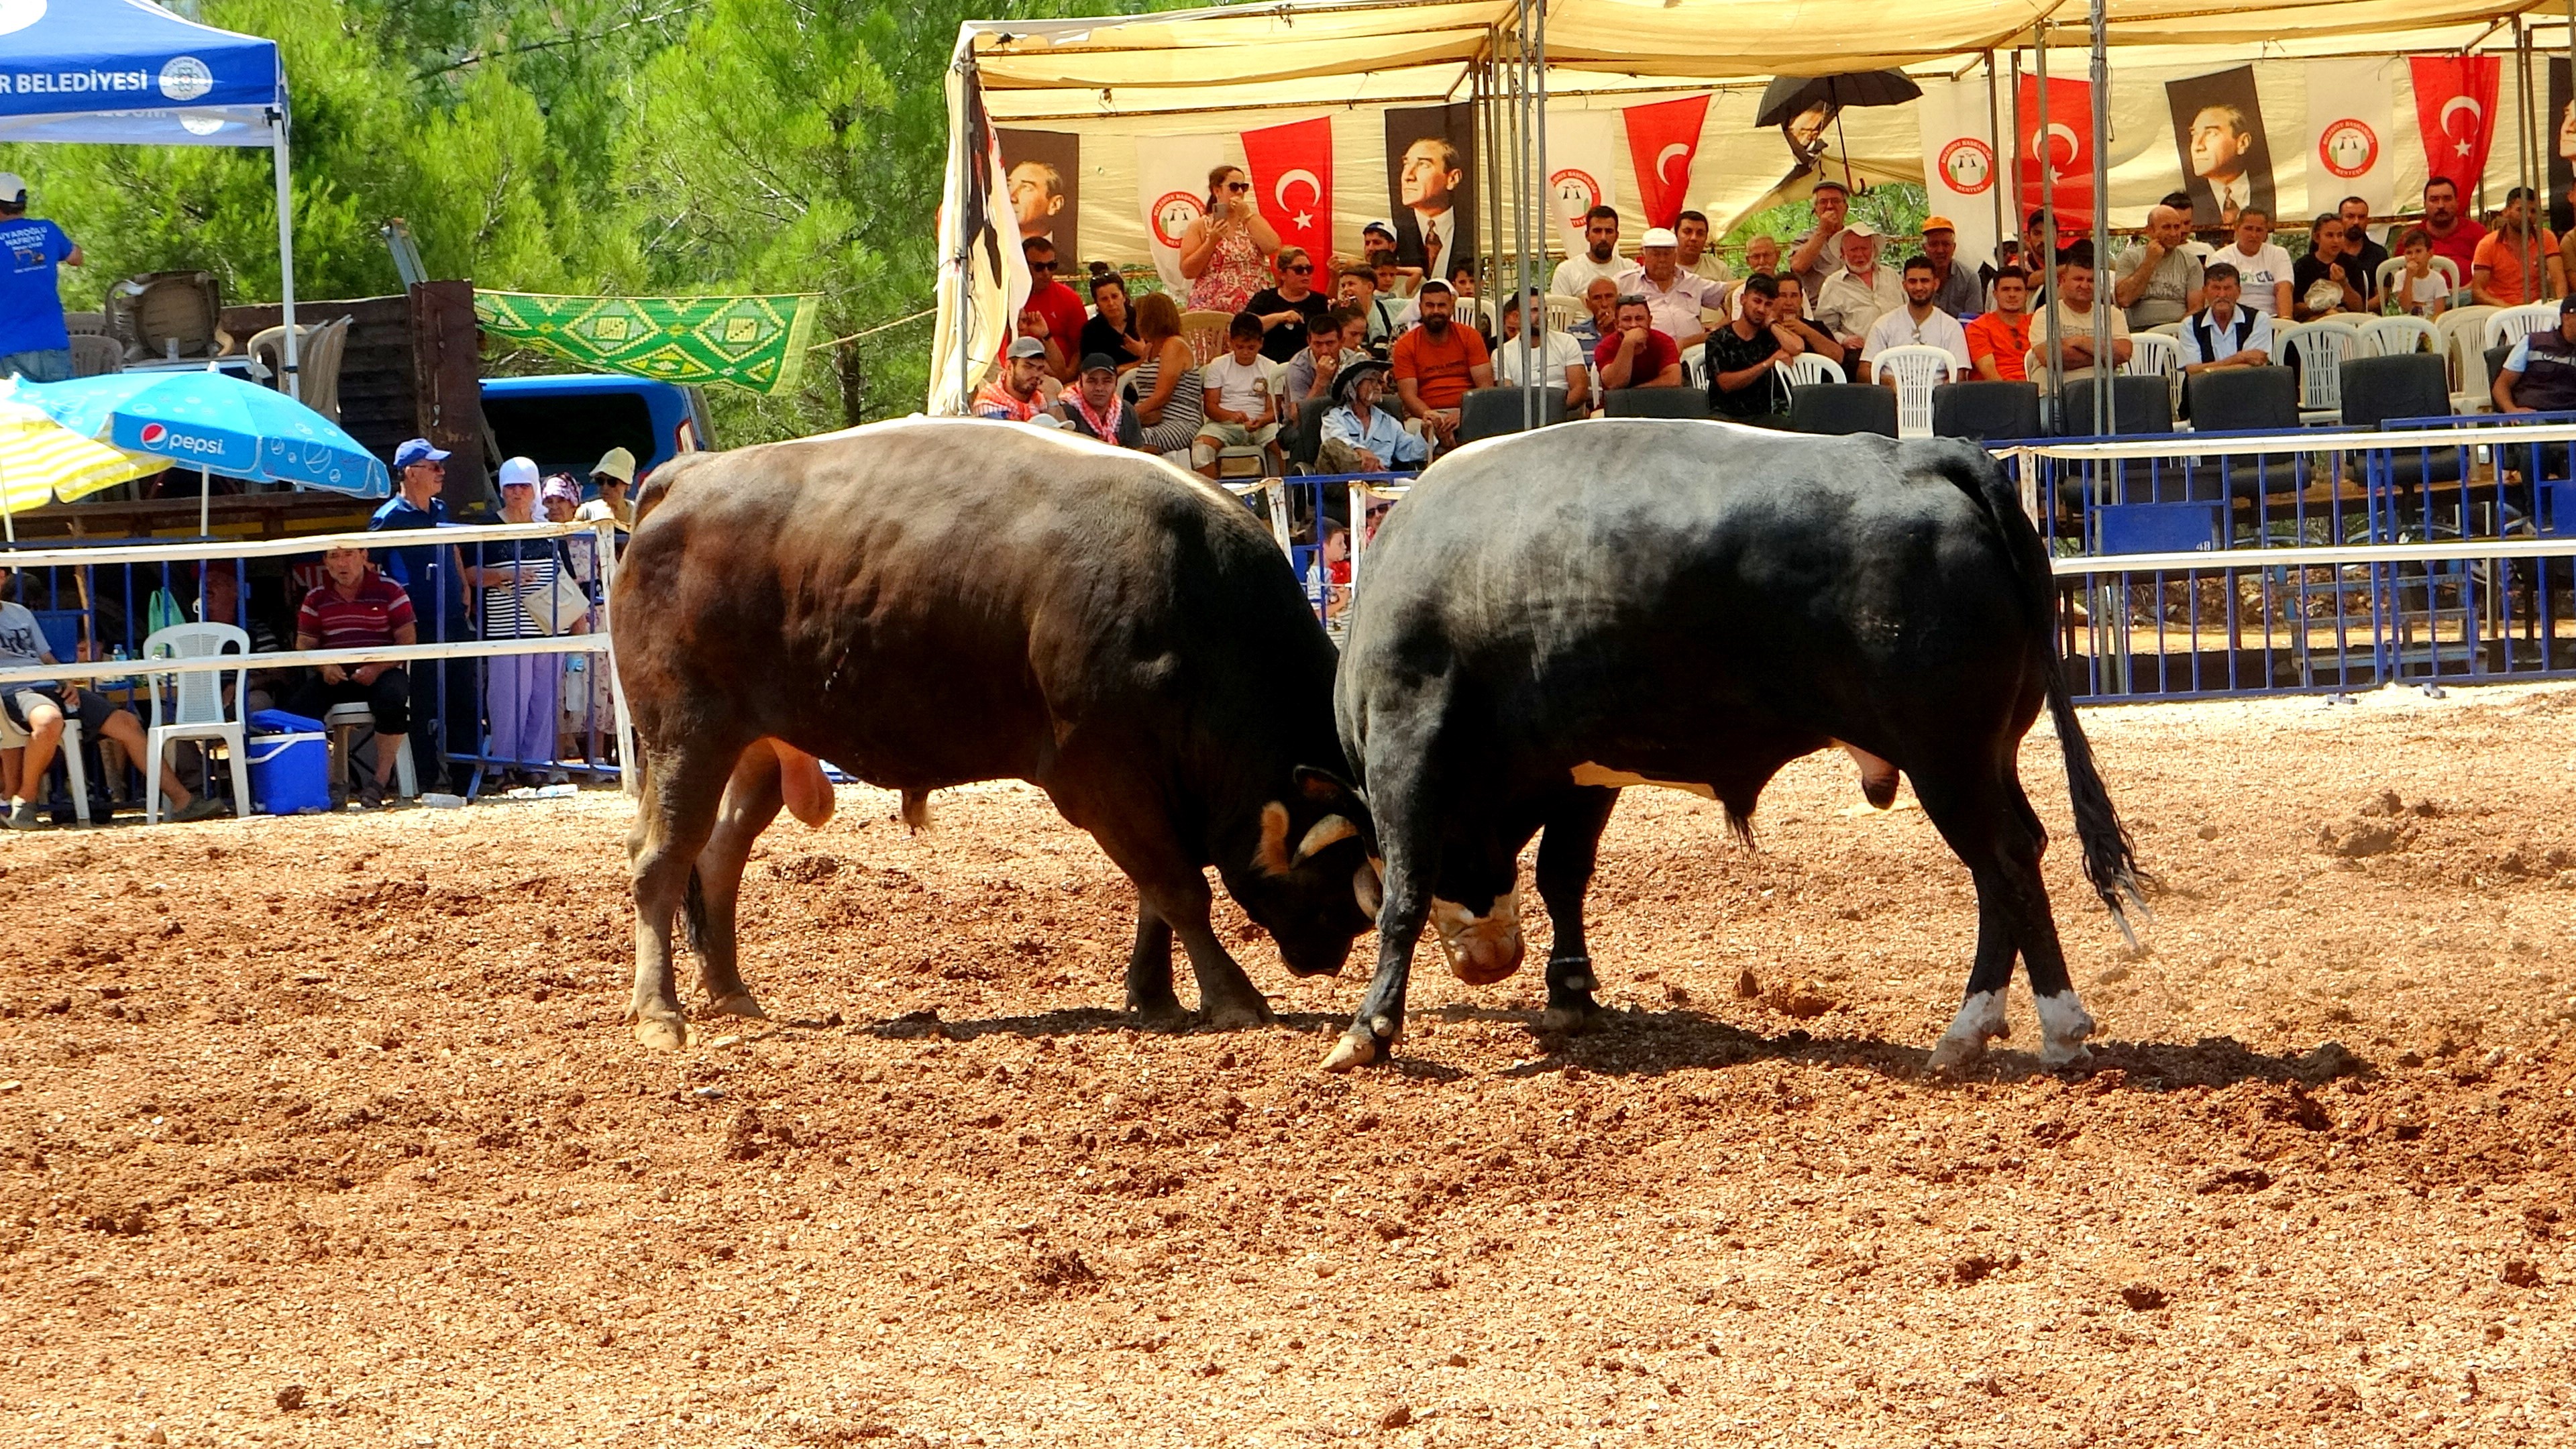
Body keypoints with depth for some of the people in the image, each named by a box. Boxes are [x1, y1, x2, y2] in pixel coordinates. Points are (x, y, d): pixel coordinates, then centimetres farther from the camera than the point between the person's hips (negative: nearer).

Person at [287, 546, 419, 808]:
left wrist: (378, 669, -19)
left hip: (383, 671, -3)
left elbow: (408, 640, -3)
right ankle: (326, 779, -20)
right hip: (335, 676, 3)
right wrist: (324, 667, -12)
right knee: (298, 707, -26)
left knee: (392, 700, -38)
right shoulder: (317, 599, 12)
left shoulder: (389, 591, 2)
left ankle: (381, 778, -27)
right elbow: (304, 645, 11)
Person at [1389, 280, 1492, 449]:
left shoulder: (1469, 337, 10)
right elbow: (1408, 395, -2)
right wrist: (1430, 416, -25)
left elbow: (1486, 386, 2)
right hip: (1425, 413, -1)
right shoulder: (1406, 345, 8)